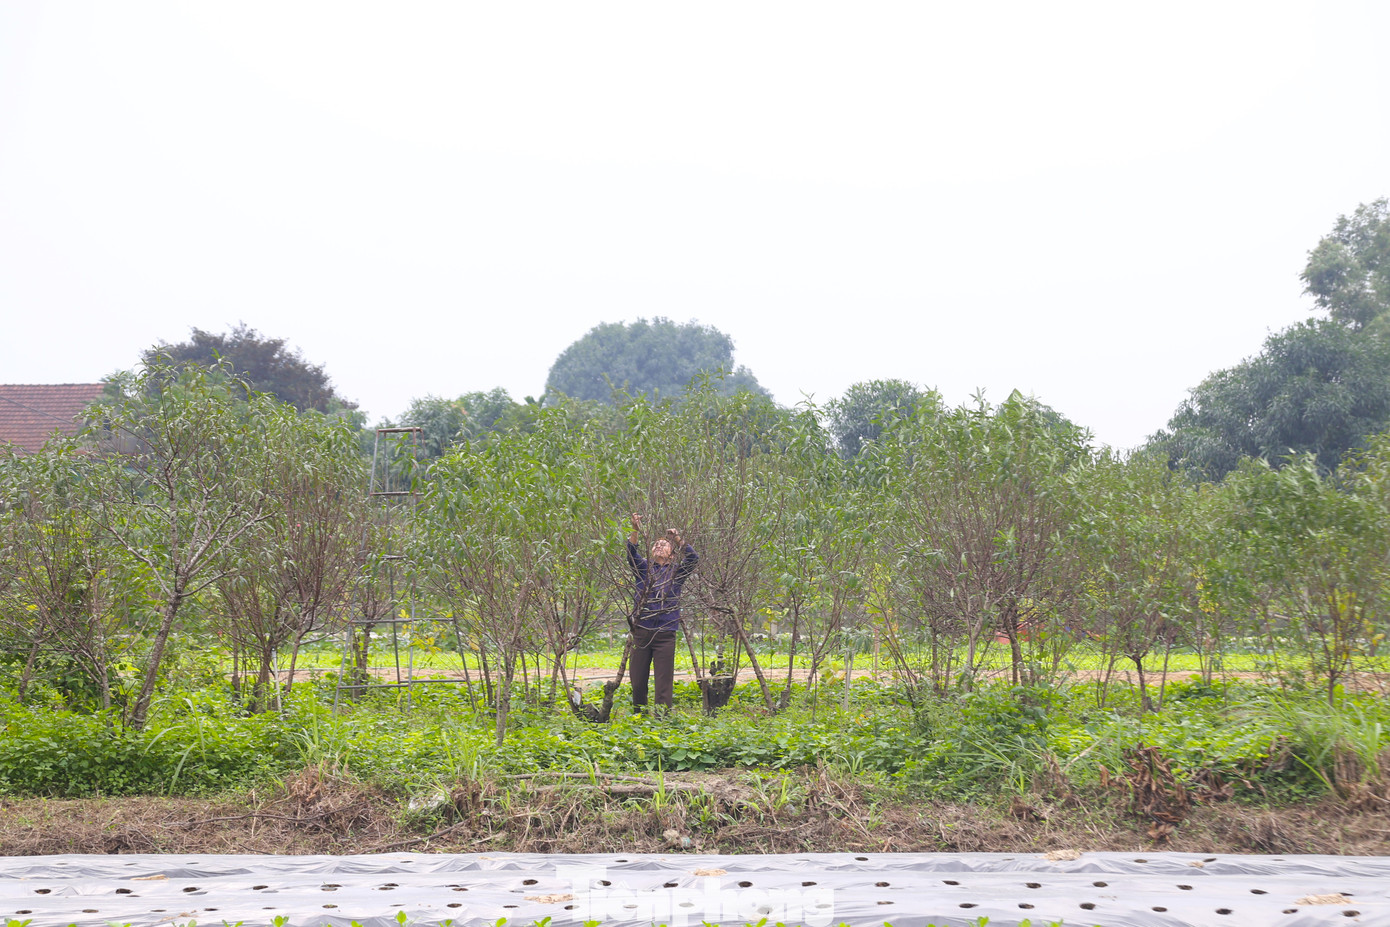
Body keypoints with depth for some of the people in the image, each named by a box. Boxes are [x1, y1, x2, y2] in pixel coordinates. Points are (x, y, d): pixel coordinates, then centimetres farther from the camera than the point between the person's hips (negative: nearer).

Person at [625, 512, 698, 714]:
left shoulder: (676, 572, 10)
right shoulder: (644, 568, 13)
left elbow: (692, 558, -6)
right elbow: (632, 554, -5)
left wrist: (678, 539, -21)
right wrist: (635, 531, -21)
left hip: (666, 632, -1)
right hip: (642, 630, 1)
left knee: (664, 680, -3)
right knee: (638, 679, 6)